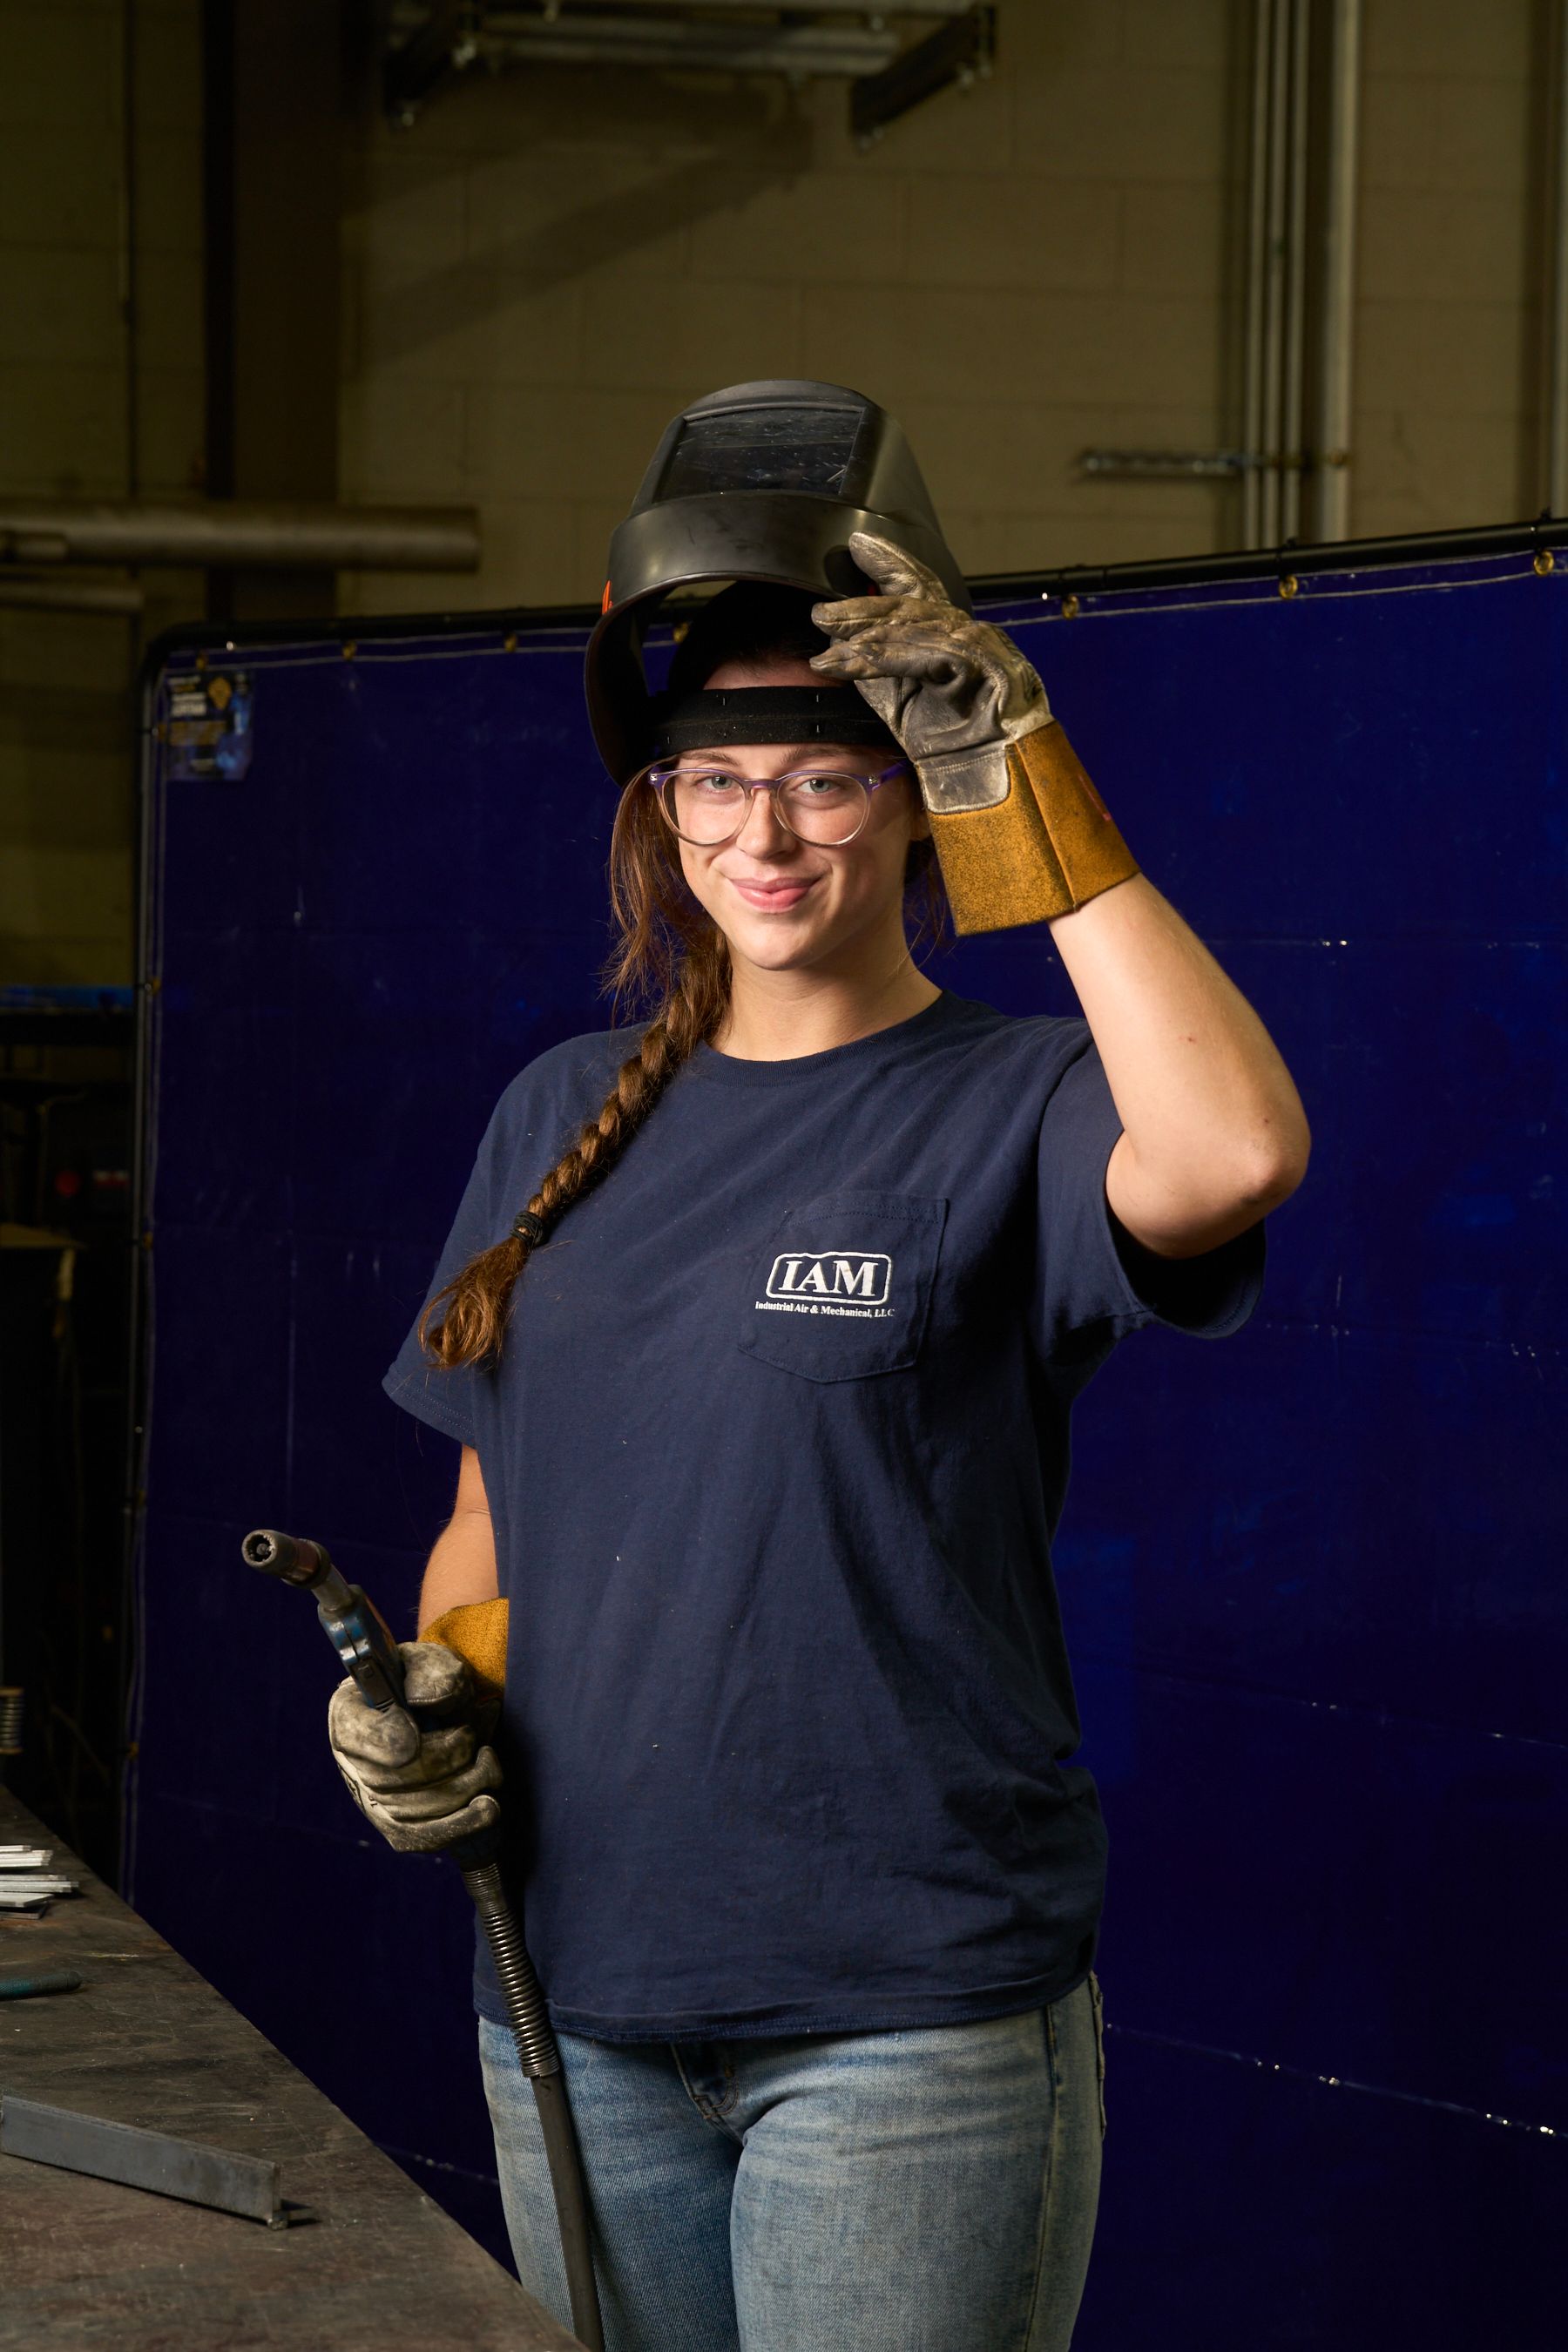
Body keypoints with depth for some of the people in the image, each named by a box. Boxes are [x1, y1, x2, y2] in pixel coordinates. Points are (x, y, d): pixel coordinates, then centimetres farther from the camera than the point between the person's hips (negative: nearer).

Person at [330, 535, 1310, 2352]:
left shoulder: (1013, 1112, -7)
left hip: (909, 2009, -5)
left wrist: (1030, 790, -25)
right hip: (574, 1990, 5)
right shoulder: (562, 1118, 10)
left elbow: (1235, 1155, -31)